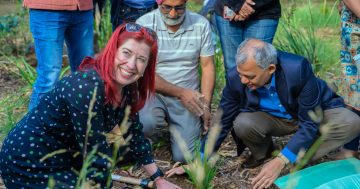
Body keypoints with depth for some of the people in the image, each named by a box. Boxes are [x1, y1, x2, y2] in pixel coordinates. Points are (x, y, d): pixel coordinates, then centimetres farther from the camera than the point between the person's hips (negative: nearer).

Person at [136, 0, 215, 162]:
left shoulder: (201, 25, -3)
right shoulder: (144, 25, -10)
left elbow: (207, 66, 2)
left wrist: (206, 106, -8)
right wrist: (180, 92, -18)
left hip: (188, 96, 2)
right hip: (153, 92, -1)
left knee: (184, 156, -11)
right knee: (146, 124, -35)